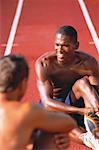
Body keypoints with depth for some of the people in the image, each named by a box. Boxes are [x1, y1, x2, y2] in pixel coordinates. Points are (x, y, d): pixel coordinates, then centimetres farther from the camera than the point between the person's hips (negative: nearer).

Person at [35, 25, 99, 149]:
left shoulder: (88, 62, -17)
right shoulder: (43, 64, -23)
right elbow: (47, 102, -30)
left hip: (76, 103, 1)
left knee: (82, 82, -28)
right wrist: (80, 110, -44)